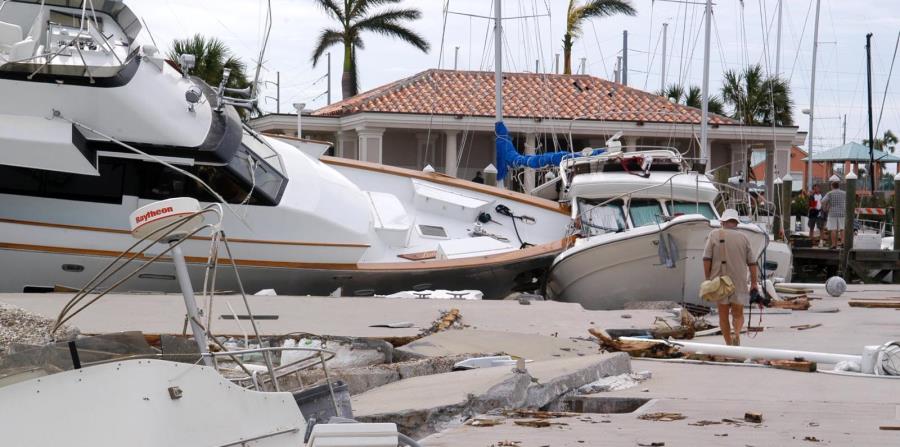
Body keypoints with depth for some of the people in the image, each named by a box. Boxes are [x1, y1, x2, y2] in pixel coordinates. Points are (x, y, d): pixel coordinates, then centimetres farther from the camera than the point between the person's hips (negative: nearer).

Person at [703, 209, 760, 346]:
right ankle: (737, 334, -19)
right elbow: (752, 263, 3)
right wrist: (754, 283, 8)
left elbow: (706, 259, -6)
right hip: (739, 283, 1)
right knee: (738, 314, 9)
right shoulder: (743, 238, 3)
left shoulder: (714, 235, -1)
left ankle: (729, 343, 7)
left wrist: (708, 278, 2)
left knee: (723, 315, 11)